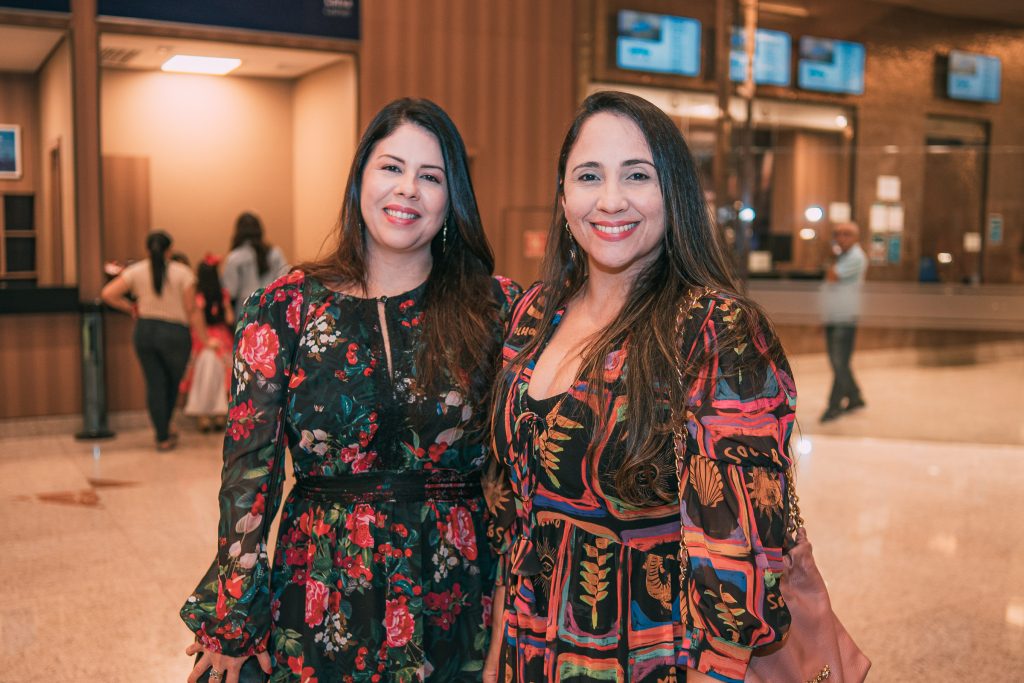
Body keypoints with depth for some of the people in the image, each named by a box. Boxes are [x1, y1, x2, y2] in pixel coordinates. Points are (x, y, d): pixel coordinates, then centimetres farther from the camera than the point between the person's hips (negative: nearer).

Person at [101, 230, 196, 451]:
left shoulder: (136, 271, 1)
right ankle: (164, 430, 27)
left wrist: (130, 307, 9)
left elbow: (107, 294, -3)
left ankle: (163, 436, 10)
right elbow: (190, 308, -9)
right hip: (175, 333, -2)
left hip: (145, 331, 3)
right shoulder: (182, 272, -6)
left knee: (155, 385, 7)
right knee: (172, 383, 16)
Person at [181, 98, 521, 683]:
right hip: (322, 610, 0)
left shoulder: (496, 307, -4)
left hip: (458, 602, 0)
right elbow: (249, 469, -3)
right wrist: (233, 626, -2)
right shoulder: (286, 310, -4)